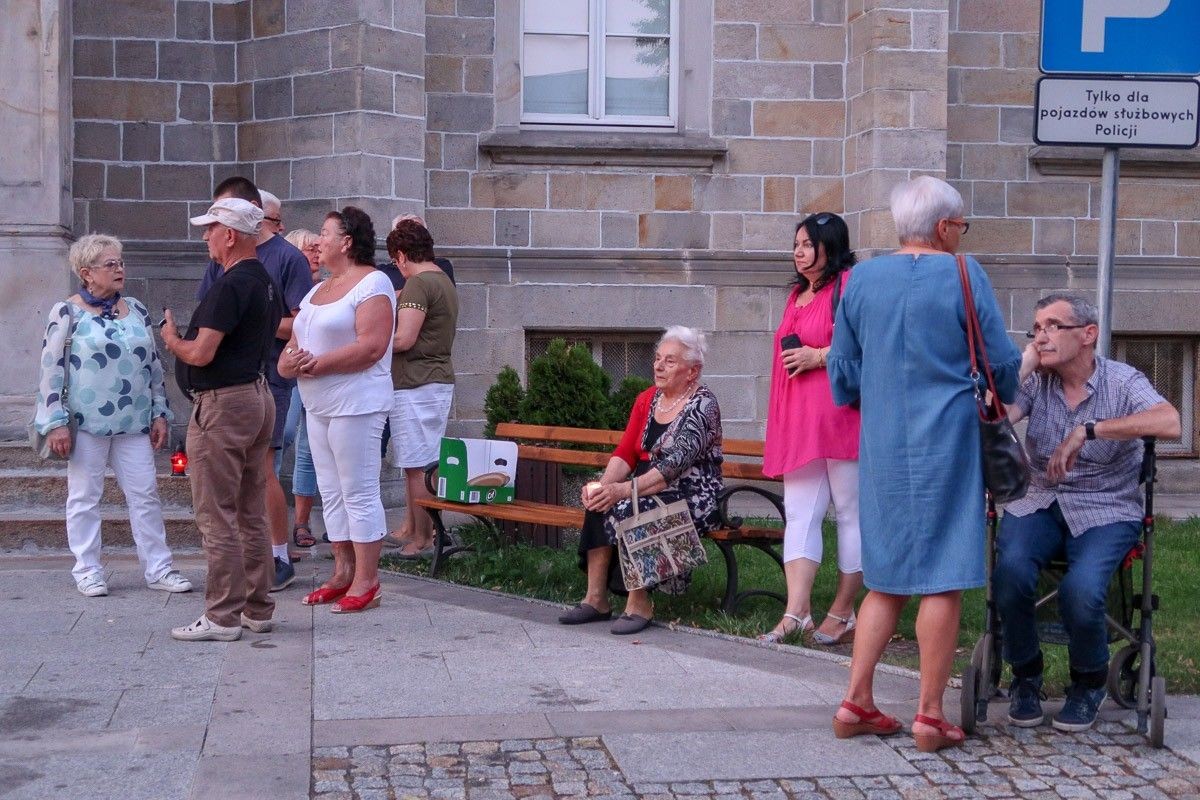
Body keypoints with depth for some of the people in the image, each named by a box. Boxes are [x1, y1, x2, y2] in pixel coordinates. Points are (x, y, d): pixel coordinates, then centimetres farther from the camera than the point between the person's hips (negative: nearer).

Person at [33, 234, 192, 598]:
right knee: (84, 496, 5)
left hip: (134, 423, 4)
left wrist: (159, 413, 11)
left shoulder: (136, 310, 10)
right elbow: (51, 370, -5)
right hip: (87, 422, -4)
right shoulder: (67, 313, -4)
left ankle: (158, 568, 11)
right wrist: (55, 422, -10)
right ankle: (87, 571, 14)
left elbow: (154, 366, 15)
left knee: (145, 493, 4)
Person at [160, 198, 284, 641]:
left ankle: (222, 617, -1)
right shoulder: (266, 283, 12)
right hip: (258, 397, 10)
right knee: (250, 514, 14)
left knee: (217, 516, -4)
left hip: (222, 405, -10)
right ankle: (258, 609, 19)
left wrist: (171, 340, 0)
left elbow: (201, 354, -21)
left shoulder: (229, 287, -18)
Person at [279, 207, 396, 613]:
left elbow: (371, 347, -21)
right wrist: (289, 361, -7)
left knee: (359, 492, -5)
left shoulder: (373, 284, -9)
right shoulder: (317, 291, 18)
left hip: (356, 404, -9)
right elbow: (294, 344, 17)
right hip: (317, 405, 9)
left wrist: (317, 364, -19)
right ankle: (342, 572, 20)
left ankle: (366, 581, 0)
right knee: (331, 492, 12)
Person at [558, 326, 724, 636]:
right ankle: (596, 599, -17)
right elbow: (625, 453, 4)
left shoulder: (702, 405, -12)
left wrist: (624, 489, -33)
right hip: (649, 491, 7)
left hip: (694, 497, -7)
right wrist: (604, 484, -17)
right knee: (600, 502, -20)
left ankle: (639, 604, -20)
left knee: (628, 508, -31)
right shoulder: (647, 400, 11)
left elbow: (675, 465, -23)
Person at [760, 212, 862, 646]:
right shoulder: (797, 294, 21)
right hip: (797, 421, 8)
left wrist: (819, 356, -14)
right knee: (800, 513, 1)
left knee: (850, 513, 1)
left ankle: (842, 612, 7)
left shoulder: (850, 284, -5)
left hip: (839, 414, -8)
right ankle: (796, 613, -3)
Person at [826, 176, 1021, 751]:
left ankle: (857, 702, 11)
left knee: (886, 578, 14)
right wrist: (1004, 399, 20)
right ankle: (930, 715, 5)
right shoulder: (963, 276, -7)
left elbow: (841, 370, 11)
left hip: (881, 449, 5)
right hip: (947, 444, -5)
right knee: (942, 580, 2)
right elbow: (1002, 364, -3)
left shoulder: (861, 279, 5)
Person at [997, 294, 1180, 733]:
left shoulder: (1123, 381, -4)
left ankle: (1089, 684, 4)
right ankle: (1025, 676, 1)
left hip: (1106, 511, -2)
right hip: (1038, 503, 2)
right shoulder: (1034, 382, 4)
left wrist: (1087, 430, -27)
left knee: (1081, 590, -30)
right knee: (1010, 574, -28)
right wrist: (1025, 364, -9)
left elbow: (1169, 423, -25)